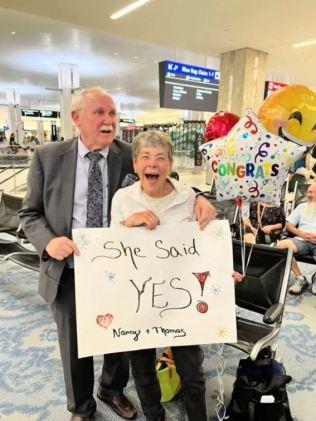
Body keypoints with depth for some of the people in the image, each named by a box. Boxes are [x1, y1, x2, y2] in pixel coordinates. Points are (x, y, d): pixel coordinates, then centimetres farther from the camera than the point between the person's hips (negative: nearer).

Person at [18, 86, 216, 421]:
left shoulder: (129, 156, -6)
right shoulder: (48, 156, -5)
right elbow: (30, 213, -1)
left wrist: (198, 198, -24)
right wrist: (48, 241, -21)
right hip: (68, 272, 0)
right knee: (75, 347, 20)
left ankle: (112, 389, 56)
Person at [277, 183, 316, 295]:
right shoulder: (302, 206, 23)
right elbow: (288, 225, 15)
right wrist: (302, 234, -4)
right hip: (302, 241, 3)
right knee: (281, 245, -29)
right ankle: (300, 279, -12)